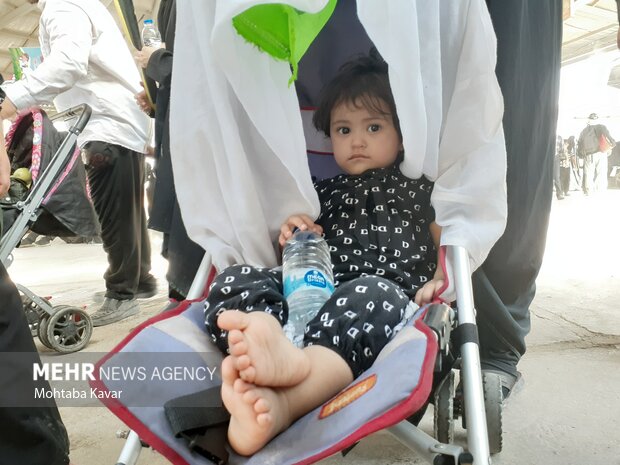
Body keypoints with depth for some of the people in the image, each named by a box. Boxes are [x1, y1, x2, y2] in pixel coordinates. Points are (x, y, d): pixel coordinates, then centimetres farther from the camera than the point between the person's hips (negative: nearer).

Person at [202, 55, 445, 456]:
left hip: (389, 293, -3)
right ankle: (276, 344, -51)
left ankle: (282, 404, -55)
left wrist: (440, 280, -7)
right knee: (235, 279, -19)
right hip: (314, 296, 4)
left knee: (374, 292, -39)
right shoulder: (323, 193, 28)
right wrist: (293, 236, 7)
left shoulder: (418, 187, 21)